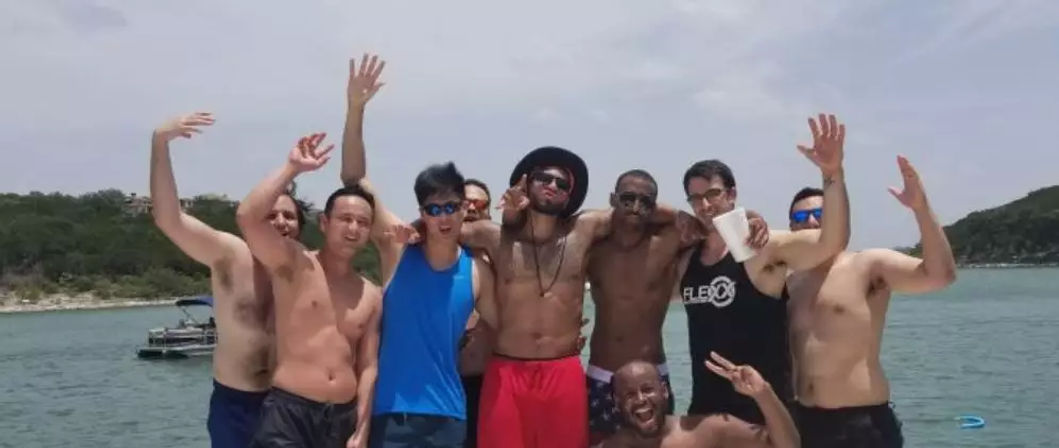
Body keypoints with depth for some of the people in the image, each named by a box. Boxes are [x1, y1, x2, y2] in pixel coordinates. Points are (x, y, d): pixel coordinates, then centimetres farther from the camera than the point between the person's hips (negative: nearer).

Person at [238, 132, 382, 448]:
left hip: (344, 417, 5)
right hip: (289, 411, -5)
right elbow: (247, 216, -19)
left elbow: (368, 366, 11)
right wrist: (292, 168, -13)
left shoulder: (371, 296, 11)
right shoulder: (294, 263, -2)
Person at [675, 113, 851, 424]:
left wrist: (832, 174, -39)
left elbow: (832, 242, -27)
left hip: (762, 409, -6)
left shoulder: (763, 248, -12)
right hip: (703, 407, 6)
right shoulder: (687, 259, 7)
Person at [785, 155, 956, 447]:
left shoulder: (870, 266, -5)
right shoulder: (790, 282, 13)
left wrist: (921, 207, -29)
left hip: (862, 423, -6)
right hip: (804, 421, 6)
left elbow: (941, 275, -20)